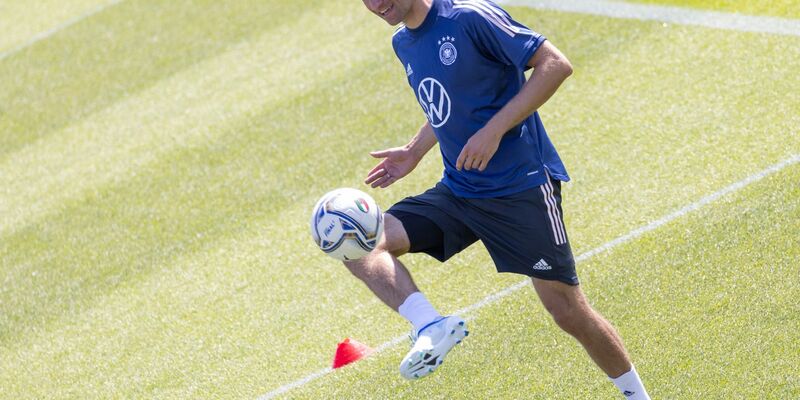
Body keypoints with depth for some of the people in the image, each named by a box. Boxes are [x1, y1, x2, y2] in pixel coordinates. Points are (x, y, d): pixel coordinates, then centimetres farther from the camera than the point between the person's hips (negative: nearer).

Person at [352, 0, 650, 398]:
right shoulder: (403, 43, 9)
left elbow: (556, 64, -19)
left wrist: (494, 129, -23)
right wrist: (413, 152, 13)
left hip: (521, 187, -7)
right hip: (456, 192, 7)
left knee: (569, 312, -3)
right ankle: (432, 328, -24)